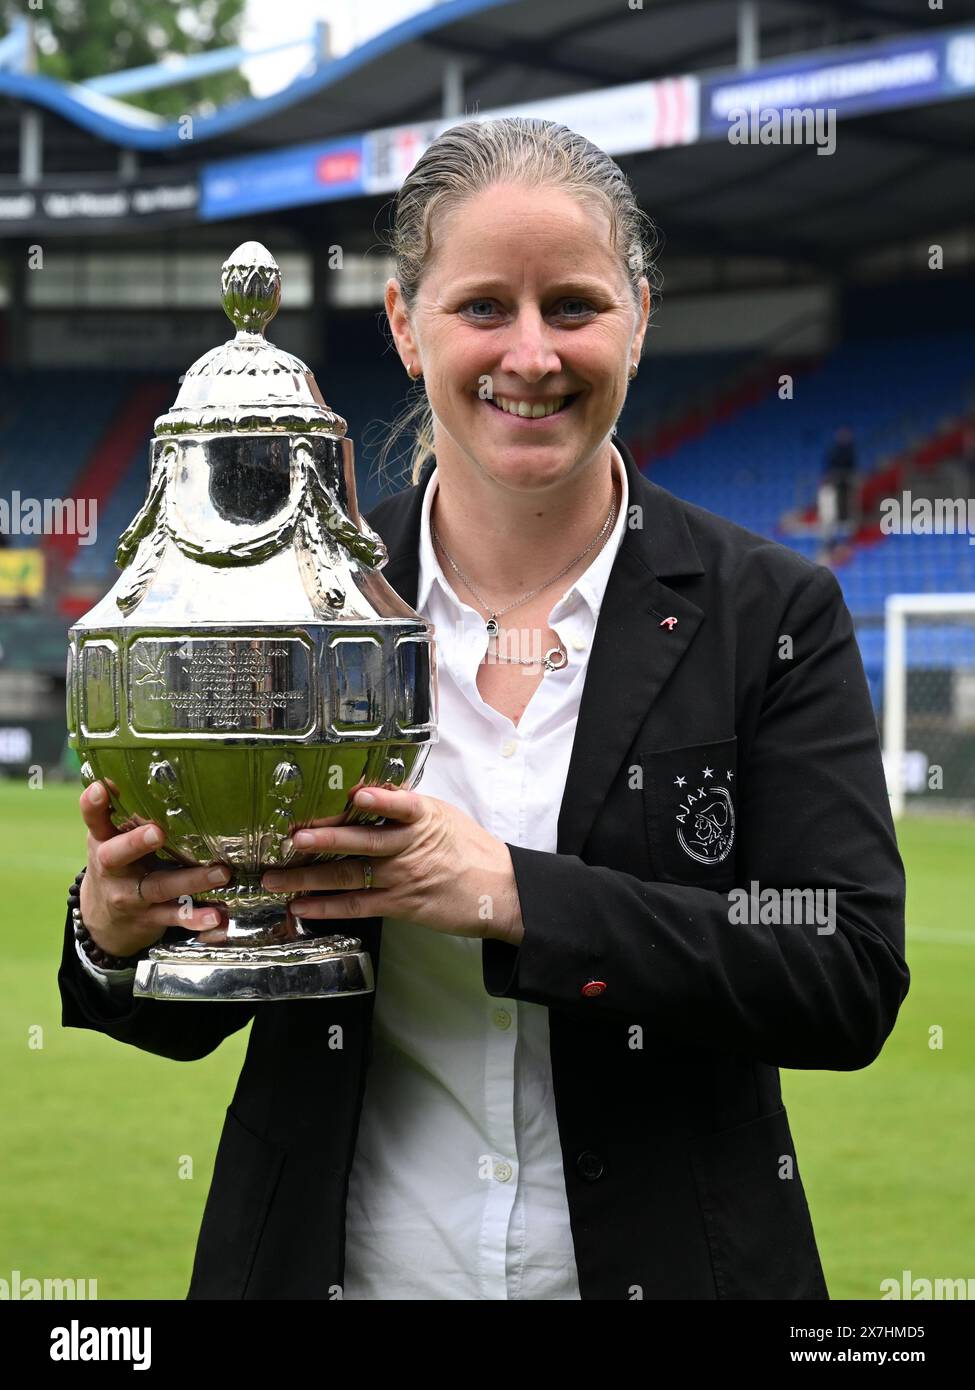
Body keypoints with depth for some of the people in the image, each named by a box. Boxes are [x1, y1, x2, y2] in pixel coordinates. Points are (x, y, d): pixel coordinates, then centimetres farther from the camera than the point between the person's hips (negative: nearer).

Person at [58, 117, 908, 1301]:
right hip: (341, 1260, 1)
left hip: (660, 1259, -1)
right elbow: (196, 1015, 3)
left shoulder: (773, 614, -6)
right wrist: (120, 935, -19)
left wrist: (512, 895, -24)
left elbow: (853, 981, -15)